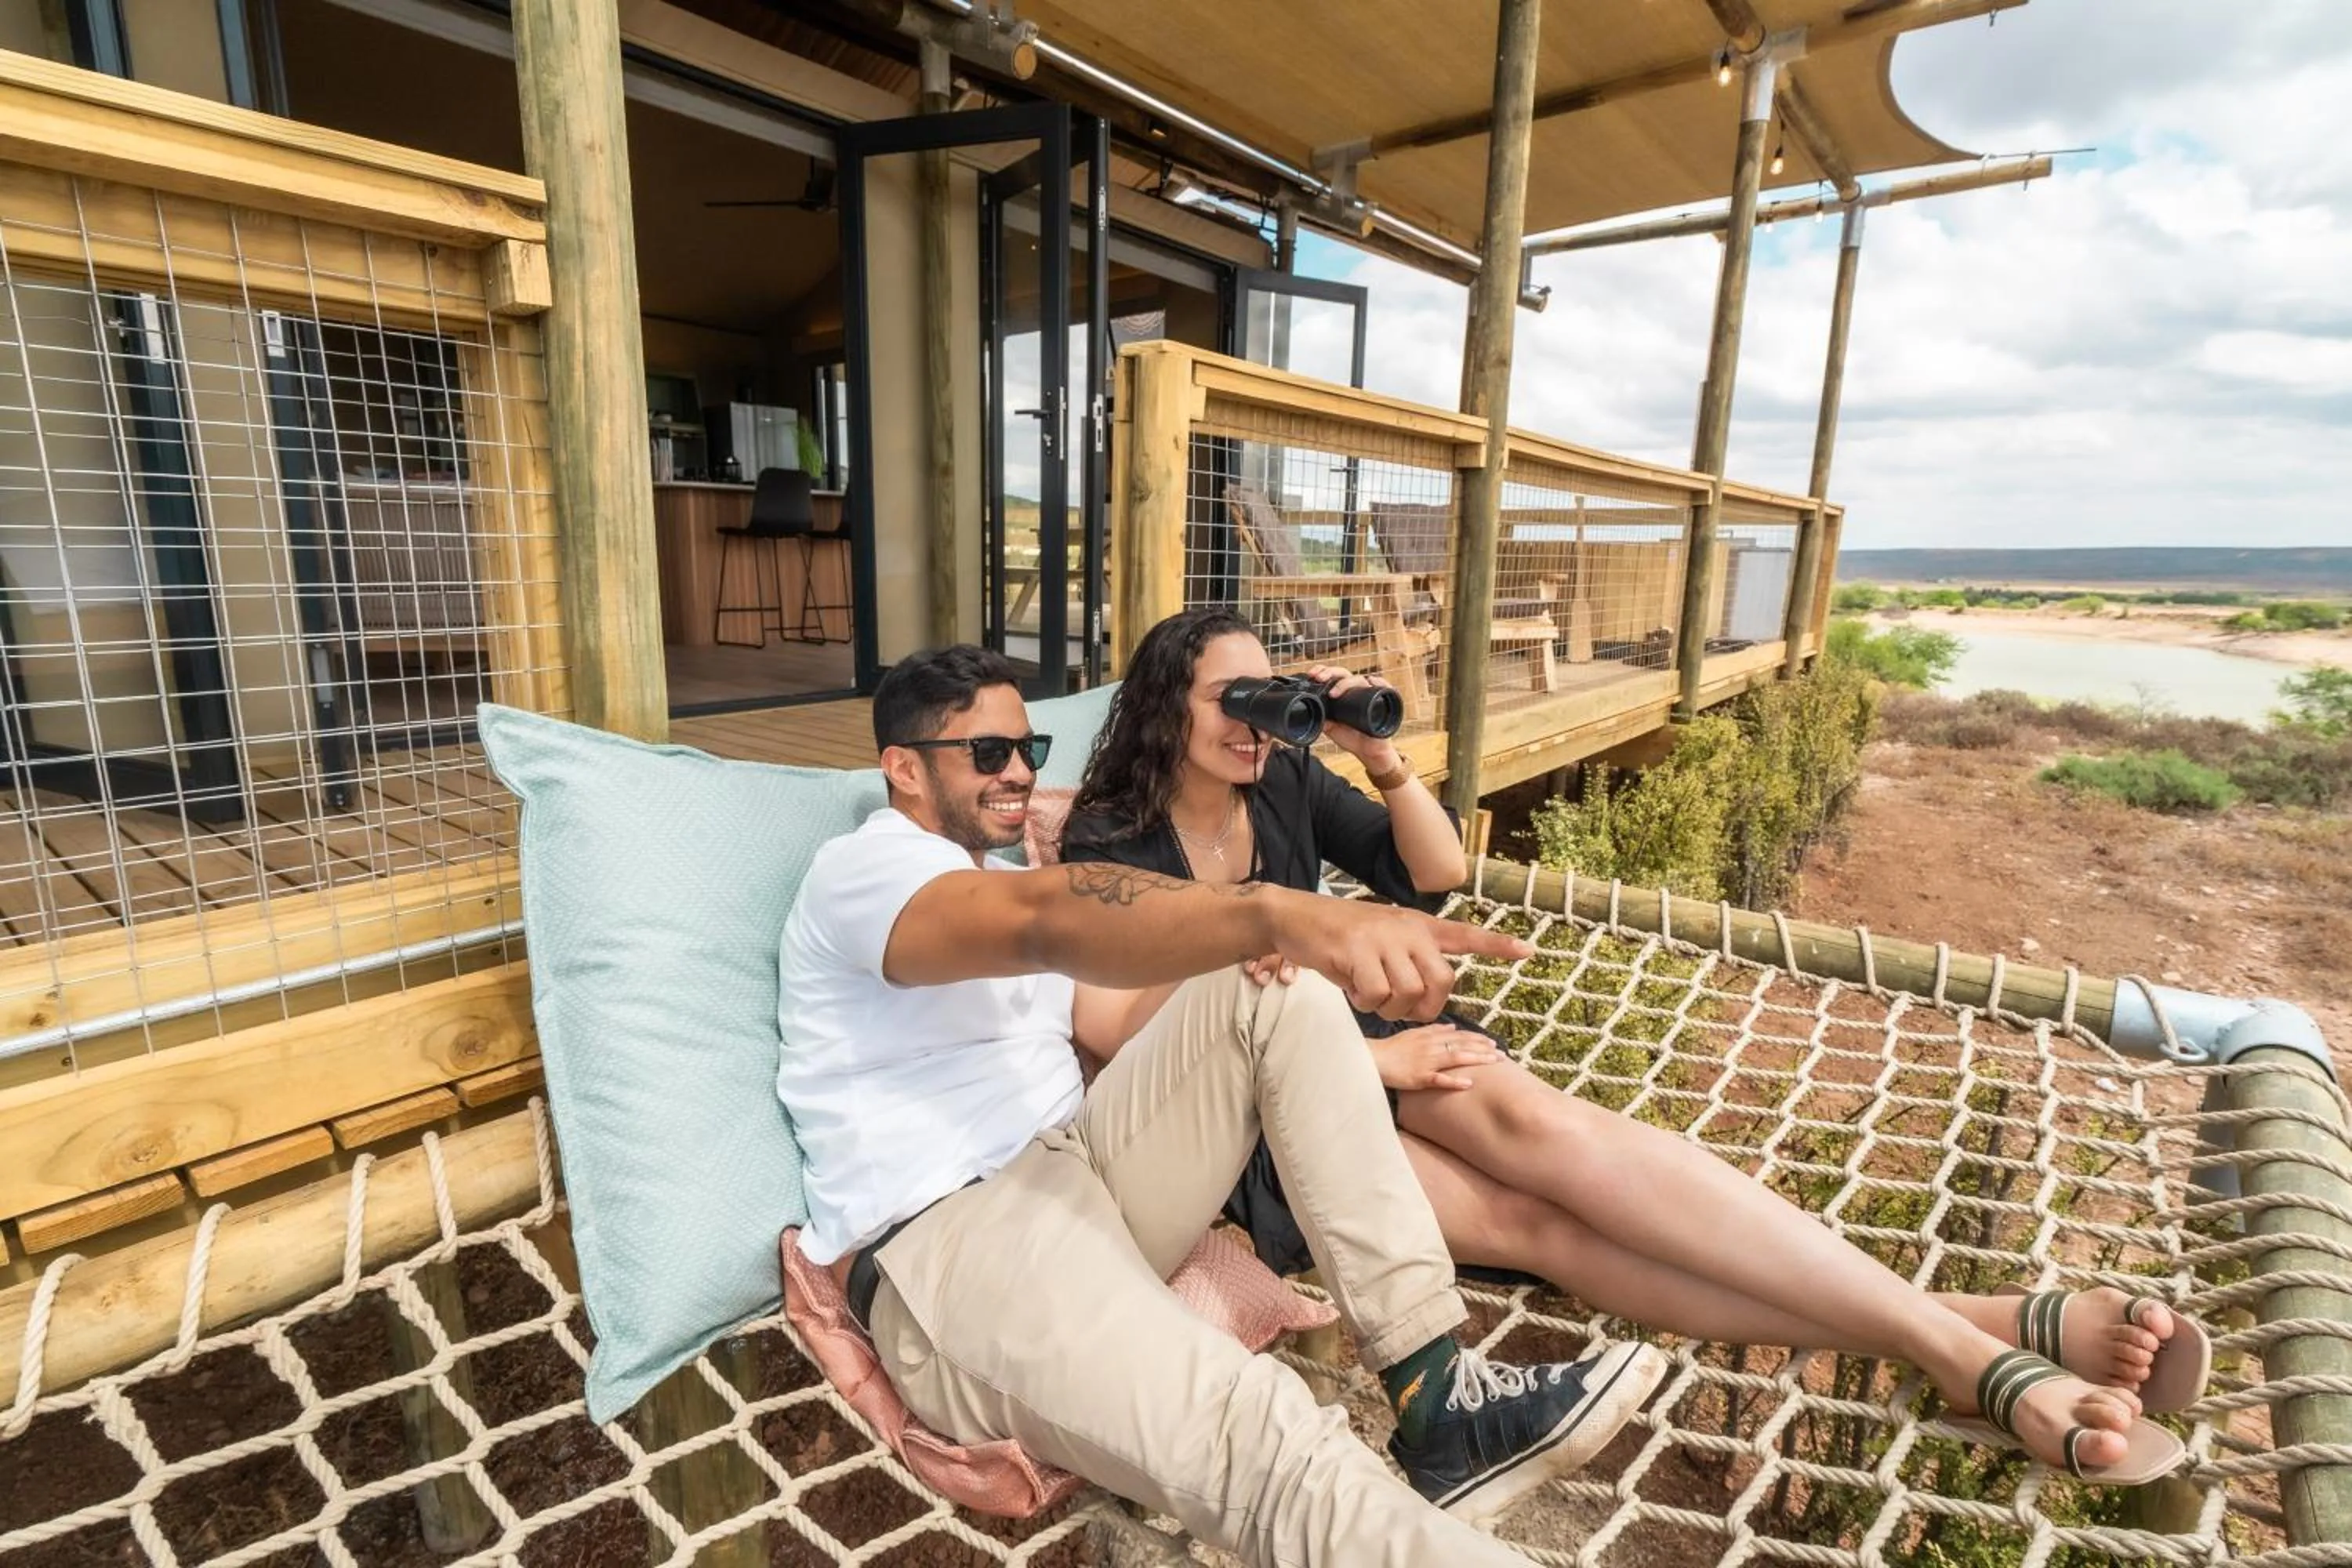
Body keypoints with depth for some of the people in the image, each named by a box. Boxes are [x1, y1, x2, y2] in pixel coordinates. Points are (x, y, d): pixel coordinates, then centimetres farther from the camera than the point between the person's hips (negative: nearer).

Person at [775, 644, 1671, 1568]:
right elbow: (1047, 924, -31)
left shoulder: (1007, 885, 22)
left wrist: (1269, 936, -5)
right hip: (947, 1244, -8)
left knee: (1284, 993, -12)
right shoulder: (862, 869, -8)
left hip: (1077, 1173, 9)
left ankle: (1438, 1397, -13)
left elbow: (1133, 1022, 13)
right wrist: (1280, 912, -46)